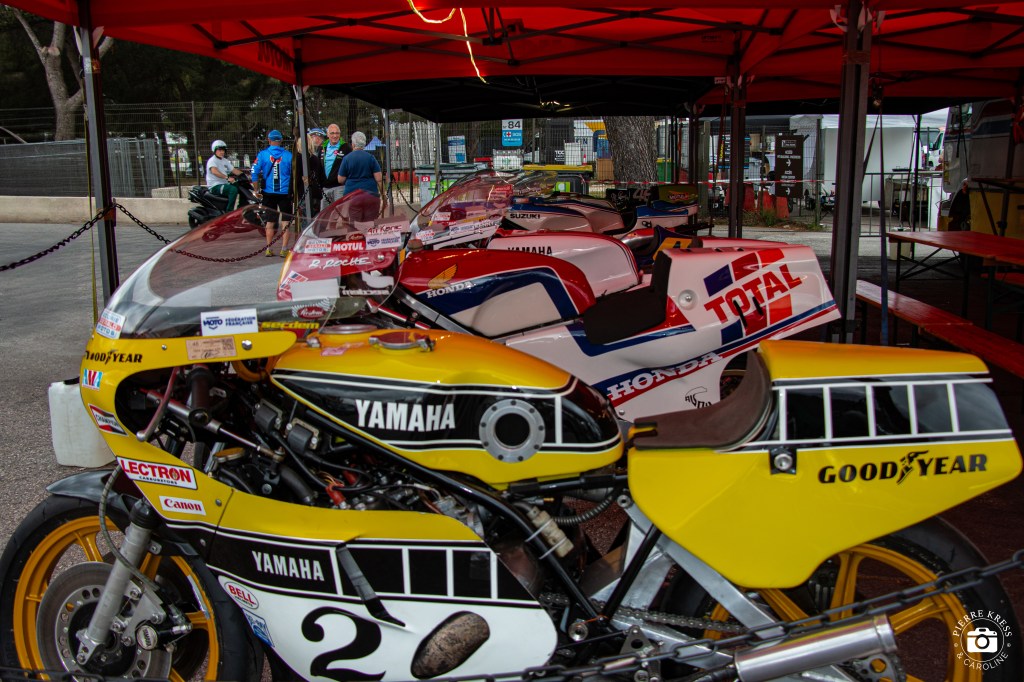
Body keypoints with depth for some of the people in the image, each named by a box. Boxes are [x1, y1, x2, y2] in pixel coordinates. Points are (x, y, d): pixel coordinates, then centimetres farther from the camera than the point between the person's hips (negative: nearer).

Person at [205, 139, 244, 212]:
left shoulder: (225, 161, 16)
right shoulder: (212, 160, -11)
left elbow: (234, 170, 16)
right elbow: (214, 171, -30)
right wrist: (227, 178, -44)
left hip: (224, 184, 9)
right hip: (215, 186, -9)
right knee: (233, 189, -32)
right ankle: (229, 212, -33)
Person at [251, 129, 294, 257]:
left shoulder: (262, 155, -2)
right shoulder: (288, 155, -3)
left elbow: (254, 173, -6)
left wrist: (257, 190, 3)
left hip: (268, 193, 1)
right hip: (285, 192, -1)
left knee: (270, 221, 12)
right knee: (285, 221, 4)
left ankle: (268, 249, 14)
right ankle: (284, 249, -1)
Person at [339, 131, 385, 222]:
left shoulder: (347, 158, 1)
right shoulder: (370, 157, 2)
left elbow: (340, 180, 3)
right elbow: (379, 179, -3)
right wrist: (383, 196, 5)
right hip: (371, 195, 0)